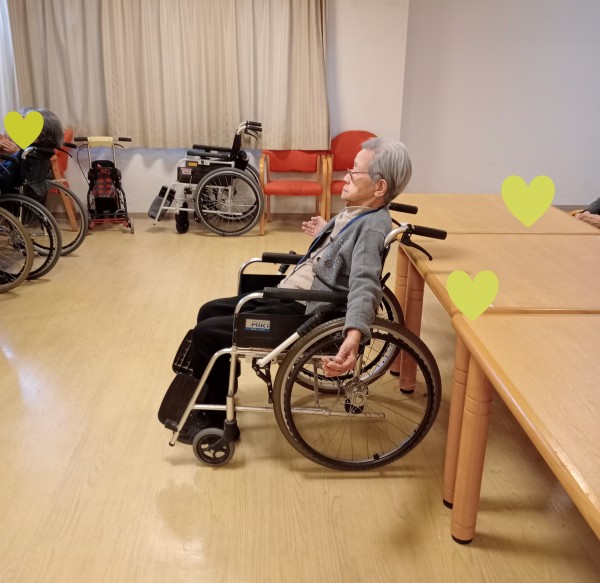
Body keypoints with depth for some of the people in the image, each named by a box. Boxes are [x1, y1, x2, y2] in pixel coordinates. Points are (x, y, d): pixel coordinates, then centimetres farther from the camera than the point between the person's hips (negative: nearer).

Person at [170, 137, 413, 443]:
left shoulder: (372, 226, -22)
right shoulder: (357, 212, 7)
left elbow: (364, 284, -37)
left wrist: (353, 335, -54)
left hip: (304, 314, -10)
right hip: (291, 295, 10)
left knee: (206, 334, -11)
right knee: (209, 312, 13)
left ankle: (217, 419, 9)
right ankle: (210, 401, 24)